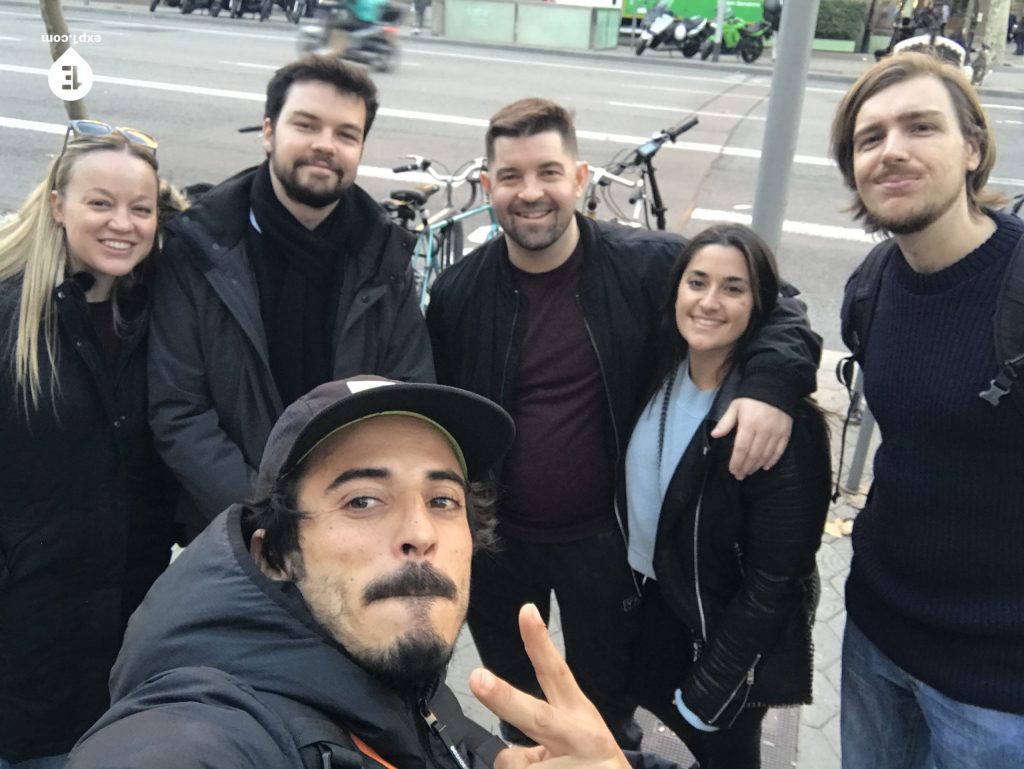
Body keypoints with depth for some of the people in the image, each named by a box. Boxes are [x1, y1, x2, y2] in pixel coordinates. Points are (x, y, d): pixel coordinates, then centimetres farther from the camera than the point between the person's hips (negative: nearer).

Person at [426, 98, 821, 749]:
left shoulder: (648, 265, -16)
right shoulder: (457, 293, -8)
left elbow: (773, 304, -9)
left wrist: (774, 380, -28)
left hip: (604, 540, -2)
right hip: (496, 541, 2)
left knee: (605, 709, 21)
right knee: (512, 696, 27)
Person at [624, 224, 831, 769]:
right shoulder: (662, 371, -11)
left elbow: (775, 578, -24)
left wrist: (710, 687, -18)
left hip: (737, 627, -6)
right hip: (661, 592, 6)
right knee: (651, 692, 28)